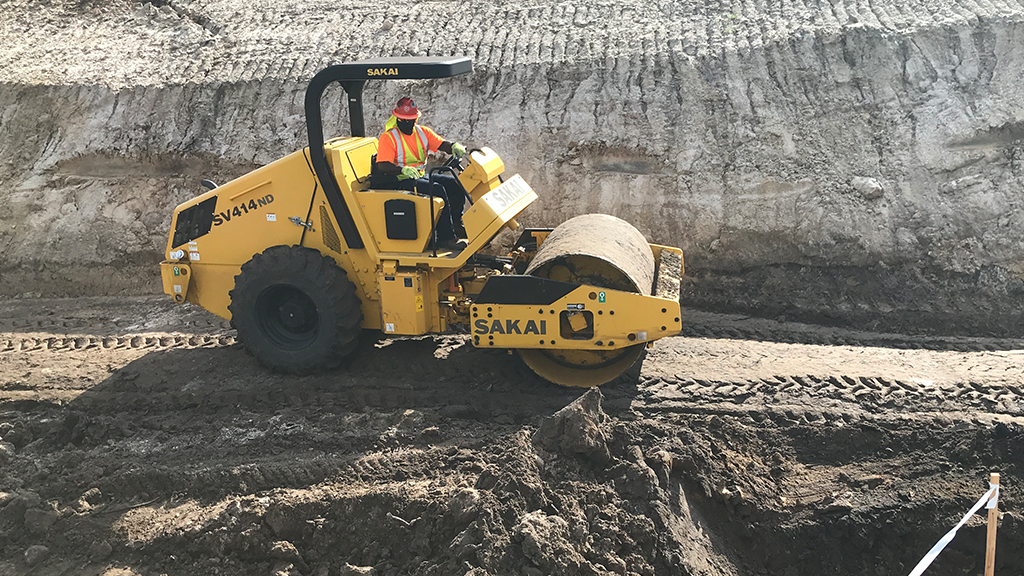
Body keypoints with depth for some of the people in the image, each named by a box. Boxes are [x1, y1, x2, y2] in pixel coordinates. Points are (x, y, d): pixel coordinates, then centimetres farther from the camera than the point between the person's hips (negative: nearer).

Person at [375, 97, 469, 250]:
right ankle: (445, 237, -26)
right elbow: (382, 167, -20)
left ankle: (455, 225, 8)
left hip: (421, 176, 7)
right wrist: (403, 169, -37)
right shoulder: (388, 138, -9)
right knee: (438, 190, -28)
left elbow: (443, 144, 1)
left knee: (456, 184, -7)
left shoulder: (422, 132, 10)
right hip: (400, 181, -7)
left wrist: (454, 146, -23)